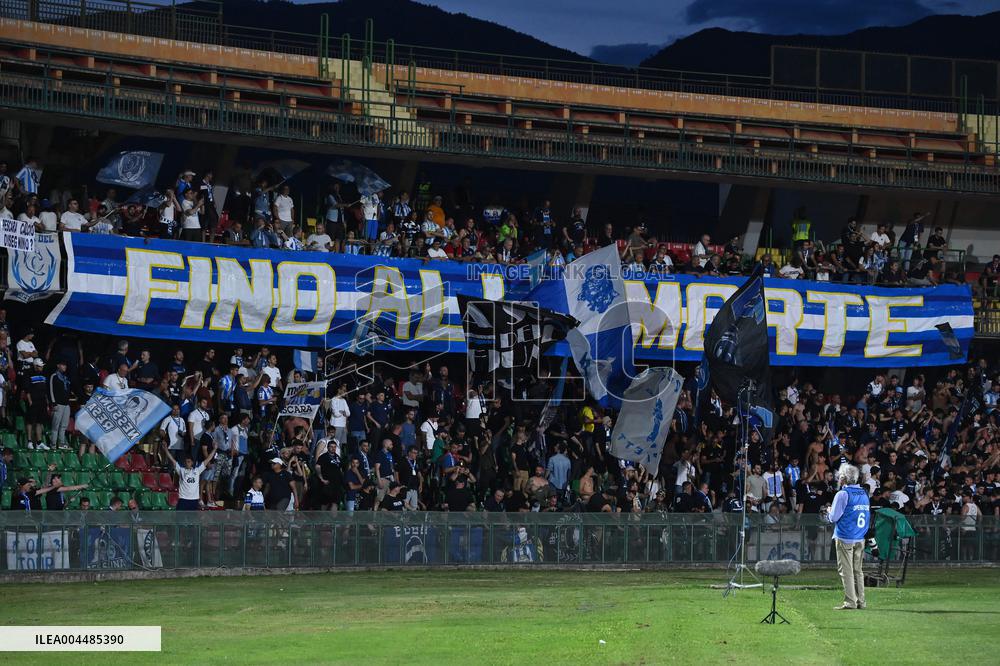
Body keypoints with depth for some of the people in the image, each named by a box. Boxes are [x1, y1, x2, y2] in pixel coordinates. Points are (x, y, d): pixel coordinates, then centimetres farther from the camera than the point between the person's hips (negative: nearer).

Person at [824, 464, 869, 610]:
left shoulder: (842, 494, -12)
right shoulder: (864, 494, 10)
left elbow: (834, 517, -13)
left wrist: (829, 512, 10)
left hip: (845, 539, -7)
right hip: (860, 539, 7)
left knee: (846, 570, -3)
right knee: (857, 570, 13)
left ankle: (850, 602, -6)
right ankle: (860, 601, 12)